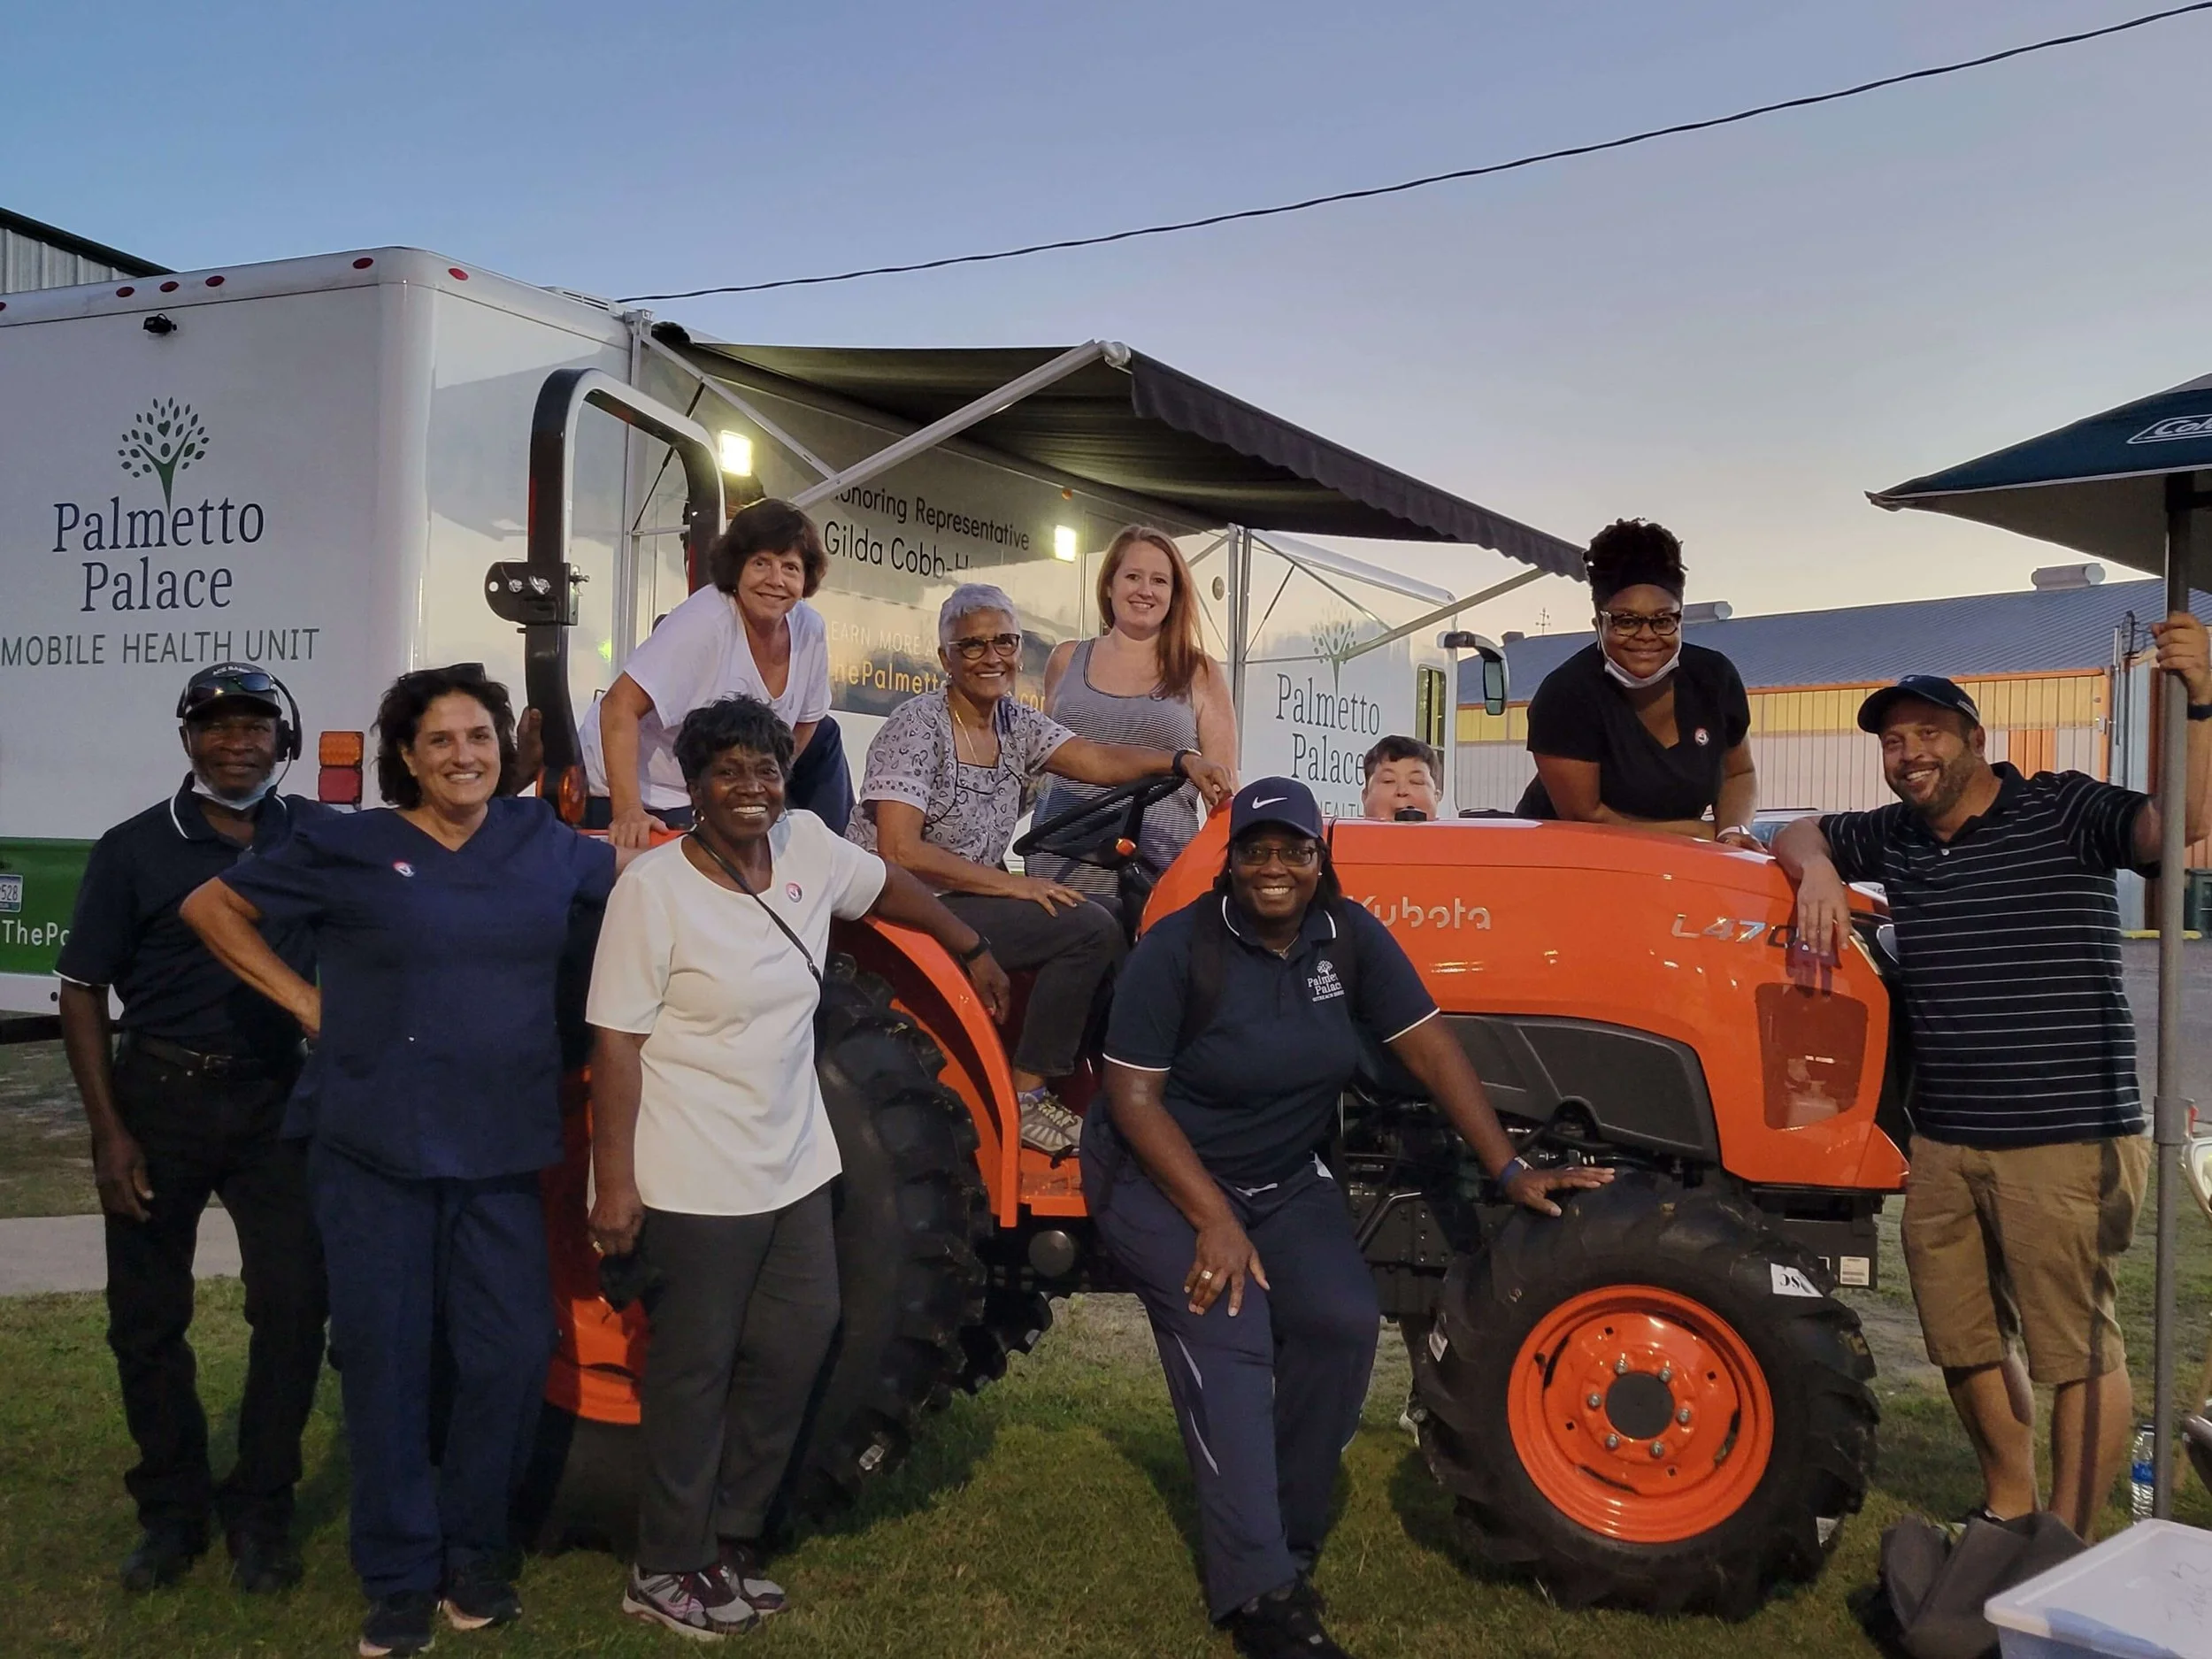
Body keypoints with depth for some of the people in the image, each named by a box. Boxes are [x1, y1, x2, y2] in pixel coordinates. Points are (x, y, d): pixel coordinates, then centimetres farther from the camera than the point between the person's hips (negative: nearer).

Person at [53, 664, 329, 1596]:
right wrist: (108, 1129, -7)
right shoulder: (134, 850, -1)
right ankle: (172, 1511, 25)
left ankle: (260, 1512, 15)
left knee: (294, 1304, -1)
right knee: (147, 1318, 8)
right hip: (159, 1099, 0)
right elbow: (83, 993, 0)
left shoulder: (321, 837, 2)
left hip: (278, 1100, 0)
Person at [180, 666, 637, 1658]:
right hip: (375, 1149, -2)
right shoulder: (348, 849, 0)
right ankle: (399, 1577, 22)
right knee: (386, 1361, 5)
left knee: (512, 1353, 3)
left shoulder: (544, 842, 8)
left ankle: (472, 1553, 25)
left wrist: (643, 839, 4)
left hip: (504, 1149, 2)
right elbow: (210, 908, 7)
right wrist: (303, 1000, 0)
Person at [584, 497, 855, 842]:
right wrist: (628, 811, -39)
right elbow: (620, 706, -32)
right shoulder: (704, 623, -28)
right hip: (647, 795, -7)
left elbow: (803, 724, 8)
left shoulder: (810, 630, -8)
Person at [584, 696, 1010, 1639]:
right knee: (695, 1372, 5)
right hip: (694, 1183, -6)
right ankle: (668, 1573, 24)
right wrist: (614, 1183, -19)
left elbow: (888, 885, 20)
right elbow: (615, 1045, -16)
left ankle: (728, 1540, 31)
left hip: (795, 1166, 7)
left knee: (795, 1349, 12)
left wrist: (974, 951, 28)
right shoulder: (652, 890, -16)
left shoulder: (808, 847, 0)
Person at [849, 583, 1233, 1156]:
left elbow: (1093, 758, -5)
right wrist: (1010, 885, -21)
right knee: (1090, 928, -19)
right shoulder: (918, 726, -14)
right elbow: (899, 851, -22)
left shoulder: (1016, 722, 9)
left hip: (973, 896, 8)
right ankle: (1024, 1097, -12)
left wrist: (1182, 760, -21)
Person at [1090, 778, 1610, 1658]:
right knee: (1228, 1341, -22)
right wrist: (1215, 1221, -24)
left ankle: (1288, 1540, 3)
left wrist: (1509, 1169, -11)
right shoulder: (1177, 948, -19)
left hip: (1283, 1180, 5)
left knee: (1343, 1320, -15)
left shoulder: (1349, 935, -7)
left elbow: (1429, 1047, -5)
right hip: (1162, 1178, -4)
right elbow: (1134, 1098, -19)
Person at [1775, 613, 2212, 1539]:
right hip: (1944, 1140, 6)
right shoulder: (1894, 837, 11)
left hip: (2066, 1140, -6)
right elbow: (1798, 835, 21)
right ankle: (2007, 1508, 37)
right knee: (1964, 1341, 17)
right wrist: (1819, 870, -3)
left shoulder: (2062, 812, -5)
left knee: (2077, 1349, 1)